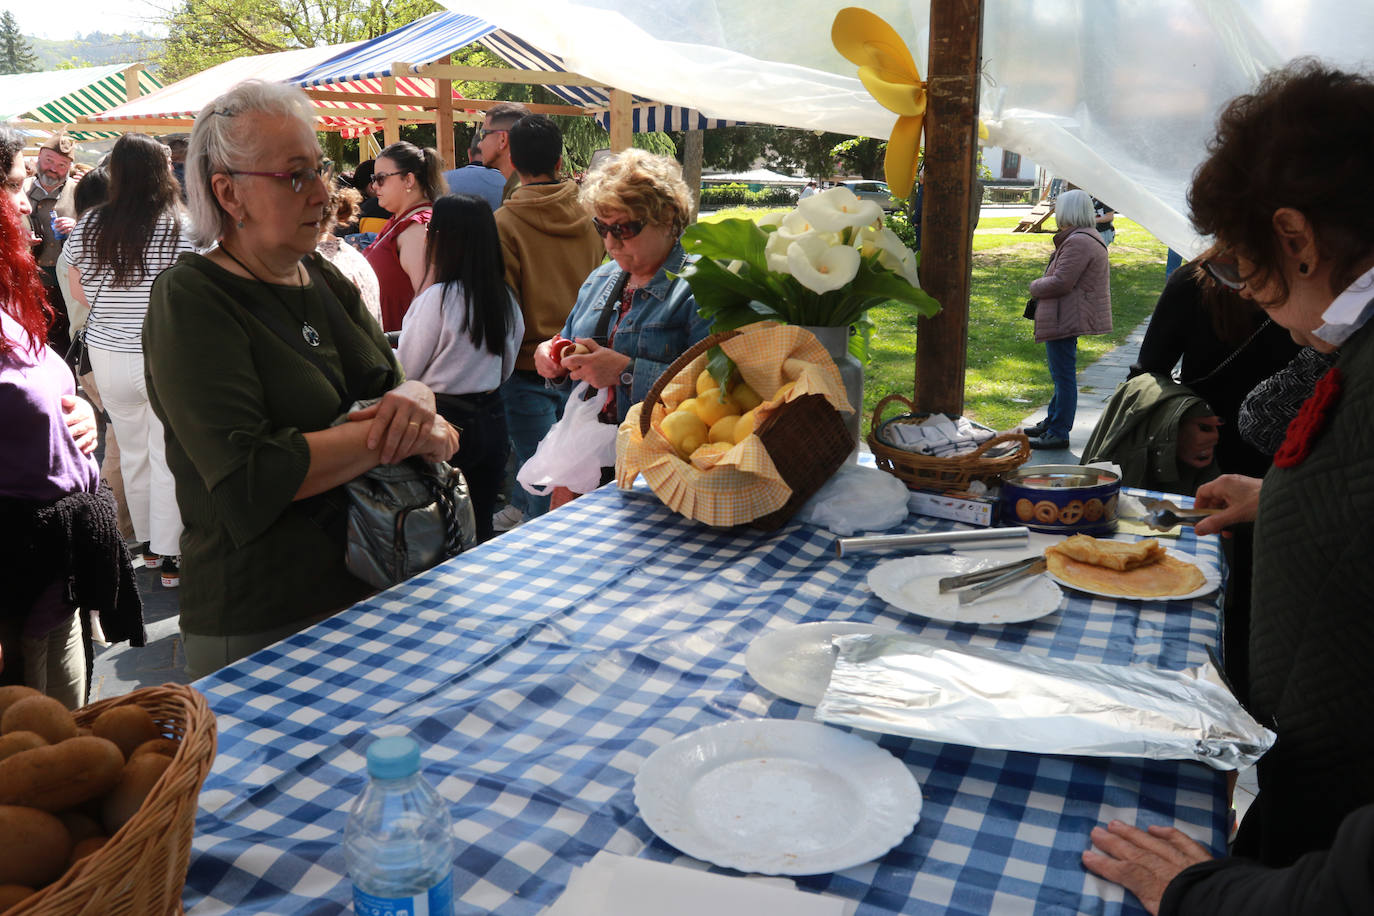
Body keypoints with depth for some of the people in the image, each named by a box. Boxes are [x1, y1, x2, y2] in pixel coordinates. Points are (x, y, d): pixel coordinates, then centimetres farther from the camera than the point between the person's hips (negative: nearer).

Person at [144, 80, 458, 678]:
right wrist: (395, 436, -23)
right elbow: (247, 478, -26)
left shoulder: (324, 278, 7)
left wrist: (415, 397, -17)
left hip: (370, 593, 7)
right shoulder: (189, 302, -16)